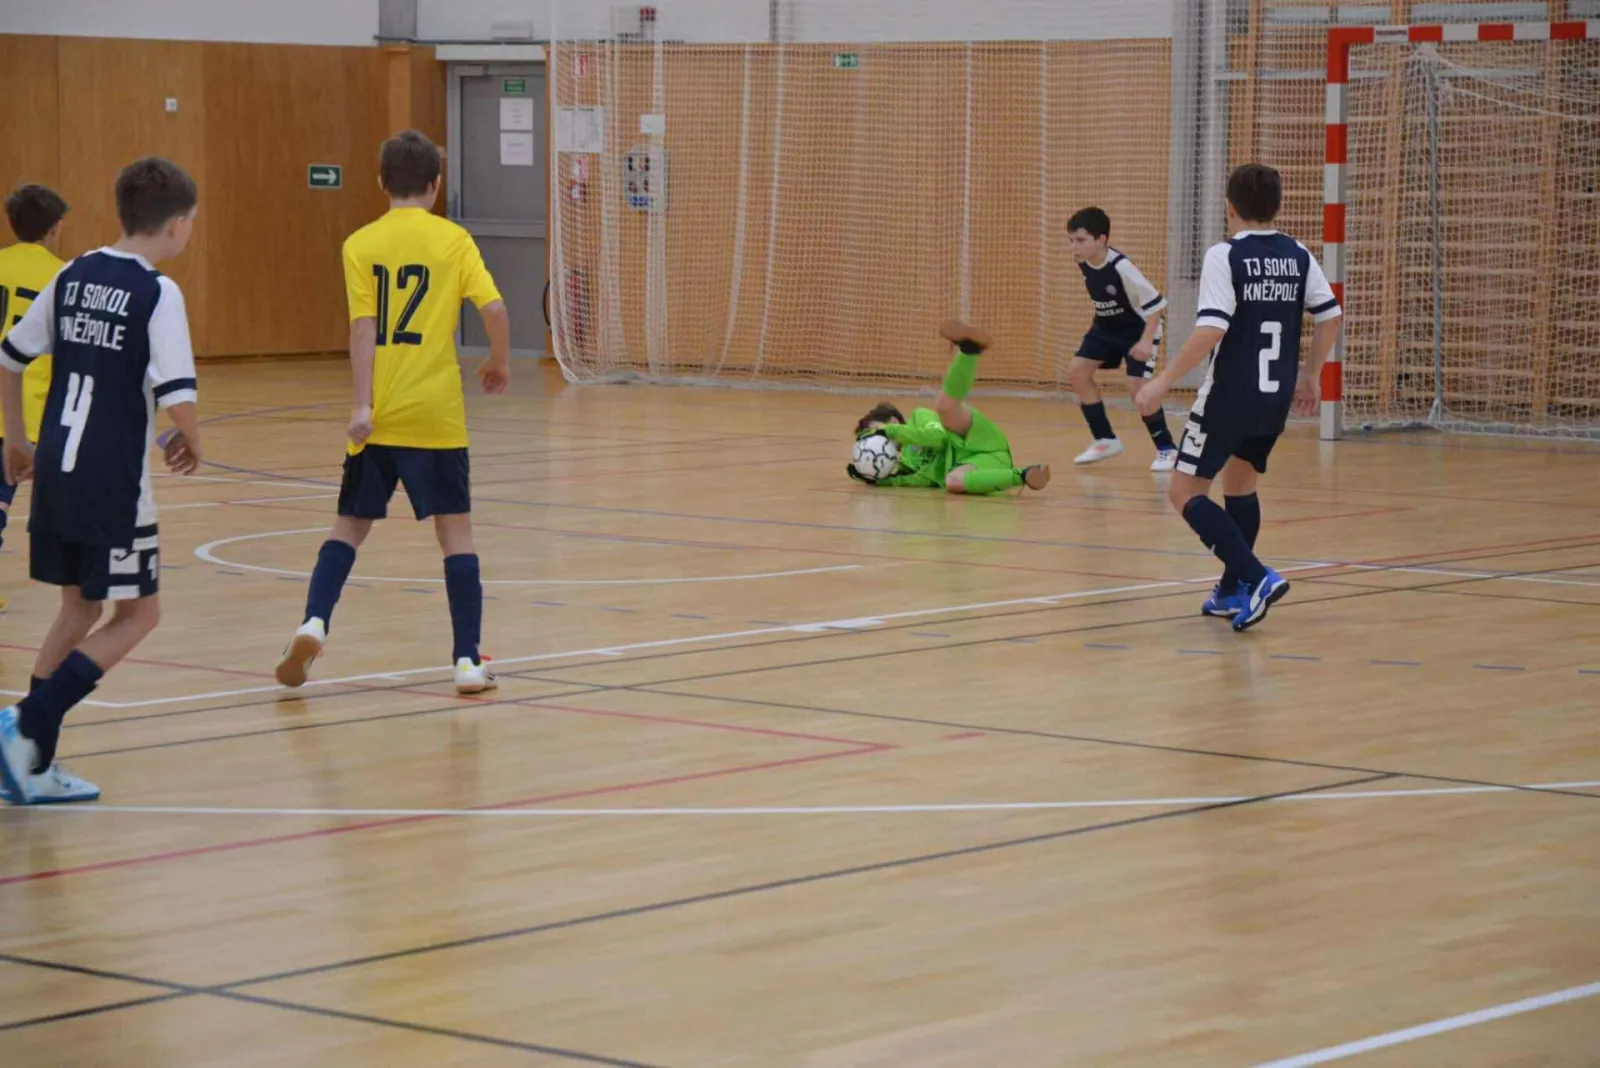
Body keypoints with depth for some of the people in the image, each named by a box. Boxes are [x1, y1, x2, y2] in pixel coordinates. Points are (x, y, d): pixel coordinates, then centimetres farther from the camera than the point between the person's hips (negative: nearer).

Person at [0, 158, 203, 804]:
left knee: (78, 607, 18)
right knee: (136, 615, 6)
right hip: (112, 483, -7)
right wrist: (191, 443, 1)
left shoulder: (73, 277, 8)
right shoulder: (157, 294, -12)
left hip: (54, 471, 7)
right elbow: (176, 396, -20)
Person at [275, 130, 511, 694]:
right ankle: (469, 660, 0)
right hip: (437, 414, -1)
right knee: (455, 530, 4)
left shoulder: (361, 245, 2)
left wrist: (362, 405, -11)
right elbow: (494, 308, -9)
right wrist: (499, 363, 9)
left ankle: (313, 624, -5)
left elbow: (364, 327, -7)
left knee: (351, 523, 14)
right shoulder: (453, 240, 1)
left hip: (378, 417, 1)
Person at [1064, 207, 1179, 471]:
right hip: (1107, 327, 8)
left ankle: (1166, 448, -2)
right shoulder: (1084, 262, -12)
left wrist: (1147, 341, -31)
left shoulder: (1121, 268, -33)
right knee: (1078, 372, -2)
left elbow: (1156, 303, -27)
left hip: (1138, 329, -8)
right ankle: (1106, 440, 10)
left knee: (1136, 385, -19)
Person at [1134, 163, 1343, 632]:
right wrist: (1310, 374, 23)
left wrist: (1163, 381, -16)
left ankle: (1256, 577, -15)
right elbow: (1331, 316, 9)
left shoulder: (1224, 256, -12)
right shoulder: (1298, 256, 6)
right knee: (1240, 482, 25)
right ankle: (1233, 590, 27)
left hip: (1229, 396, -7)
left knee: (1185, 491, 0)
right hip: (1276, 398, 7)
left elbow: (1210, 330, -21)